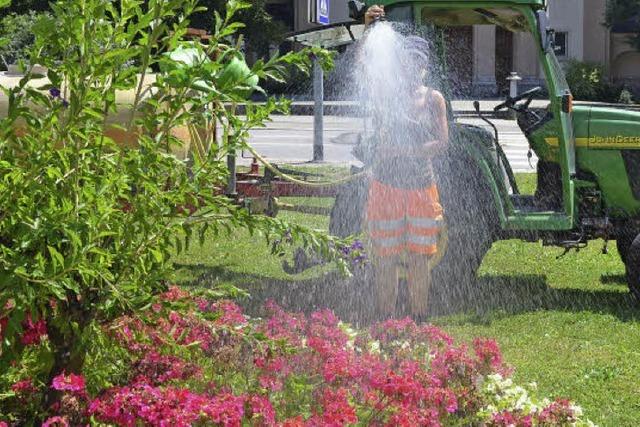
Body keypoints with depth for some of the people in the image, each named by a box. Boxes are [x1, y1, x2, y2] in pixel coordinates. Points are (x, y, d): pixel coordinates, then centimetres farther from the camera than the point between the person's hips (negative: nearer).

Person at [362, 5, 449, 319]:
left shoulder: (433, 99, 5)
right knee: (386, 259, 4)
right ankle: (385, 322, 12)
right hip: (386, 185, -1)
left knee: (419, 258, 6)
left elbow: (442, 141, -3)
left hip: (421, 187, 1)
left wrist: (408, 151, -19)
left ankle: (419, 320, 16)